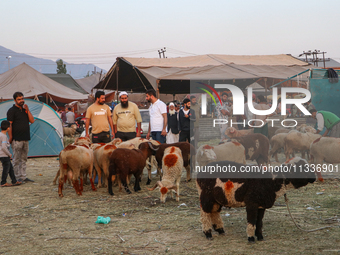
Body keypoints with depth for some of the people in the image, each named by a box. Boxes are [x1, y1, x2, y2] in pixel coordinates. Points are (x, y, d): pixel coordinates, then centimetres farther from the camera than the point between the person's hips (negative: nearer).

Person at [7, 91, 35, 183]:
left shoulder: (25, 109, 15)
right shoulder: (12, 110, -6)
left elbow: (32, 121, 7)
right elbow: (9, 125, -10)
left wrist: (27, 110, -2)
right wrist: (10, 137, -14)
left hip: (25, 139, 7)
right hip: (17, 140, -7)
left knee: (24, 159, 11)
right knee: (16, 160, -1)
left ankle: (23, 177, 17)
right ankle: (17, 177, 4)